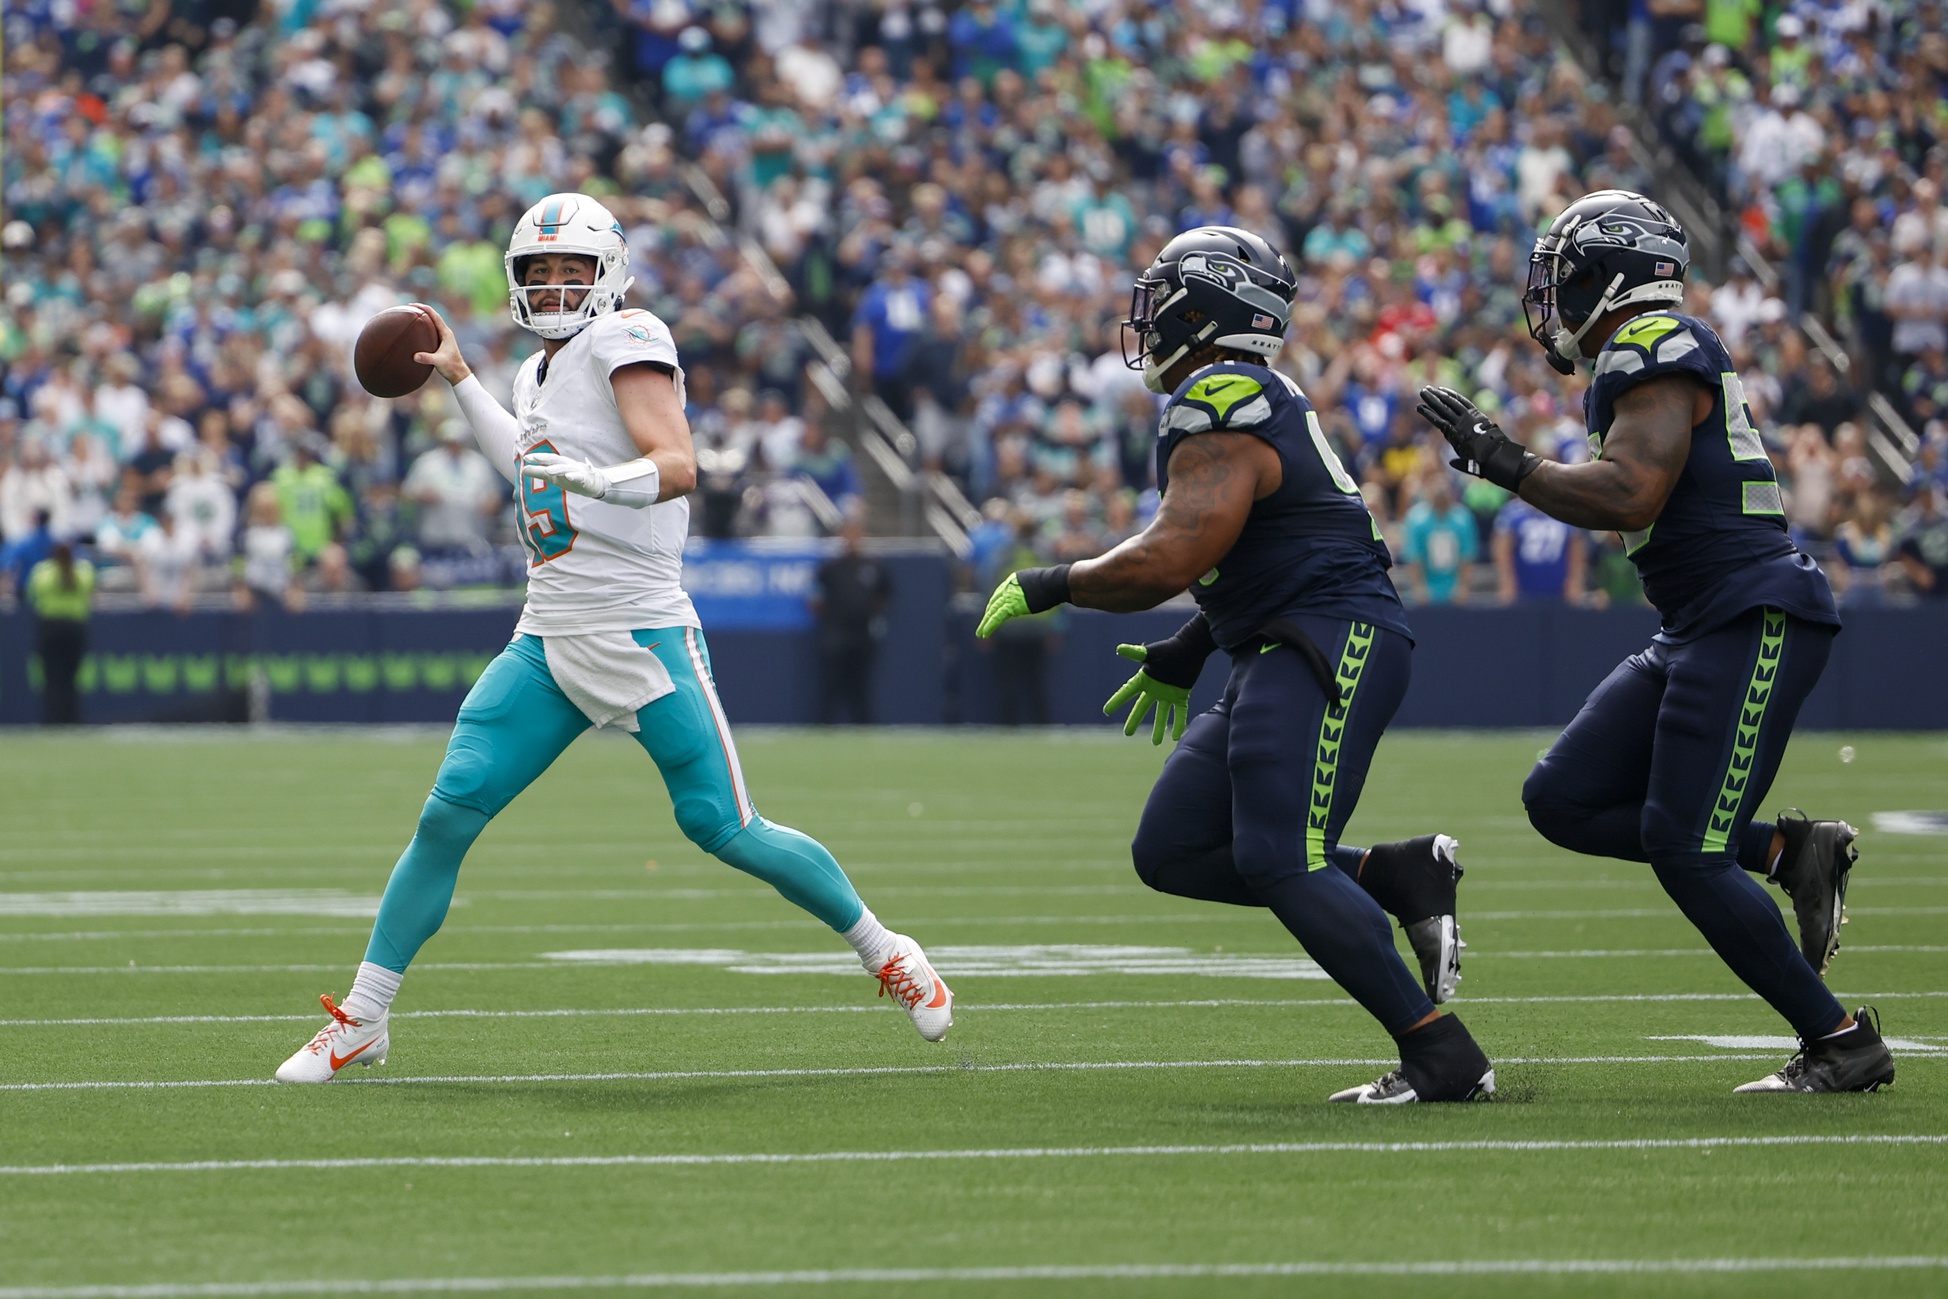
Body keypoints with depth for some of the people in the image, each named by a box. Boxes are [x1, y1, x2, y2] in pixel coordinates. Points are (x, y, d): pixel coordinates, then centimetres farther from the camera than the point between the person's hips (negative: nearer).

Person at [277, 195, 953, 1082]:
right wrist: (459, 382, 37)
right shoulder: (538, 374, 16)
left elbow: (678, 467, -21)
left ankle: (884, 951, 16)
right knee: (448, 815, -3)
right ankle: (360, 1021, 3)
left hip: (641, 634, -7)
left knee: (722, 828, -5)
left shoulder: (626, 342, -8)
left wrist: (594, 479, -39)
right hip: (548, 640, 7)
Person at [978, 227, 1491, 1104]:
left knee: (1278, 860, -17)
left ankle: (1443, 1056, -15)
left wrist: (1047, 588, -7)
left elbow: (1169, 562, -21)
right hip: (1281, 658, 10)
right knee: (1172, 852, 7)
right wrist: (1181, 658, 30)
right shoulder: (1255, 402, 18)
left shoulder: (1219, 408, -14)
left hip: (1328, 645, -10)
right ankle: (1401, 877, 6)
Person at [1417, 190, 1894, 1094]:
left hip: (1754, 619, -10)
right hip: (1700, 632, 10)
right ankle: (1787, 851, 7)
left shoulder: (1655, 352, -13)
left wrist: (1506, 463, -16)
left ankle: (1843, 1045, -2)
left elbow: (1630, 497, -24)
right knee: (1563, 800, 6)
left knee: (1684, 851, -10)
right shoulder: (1665, 354, 18)